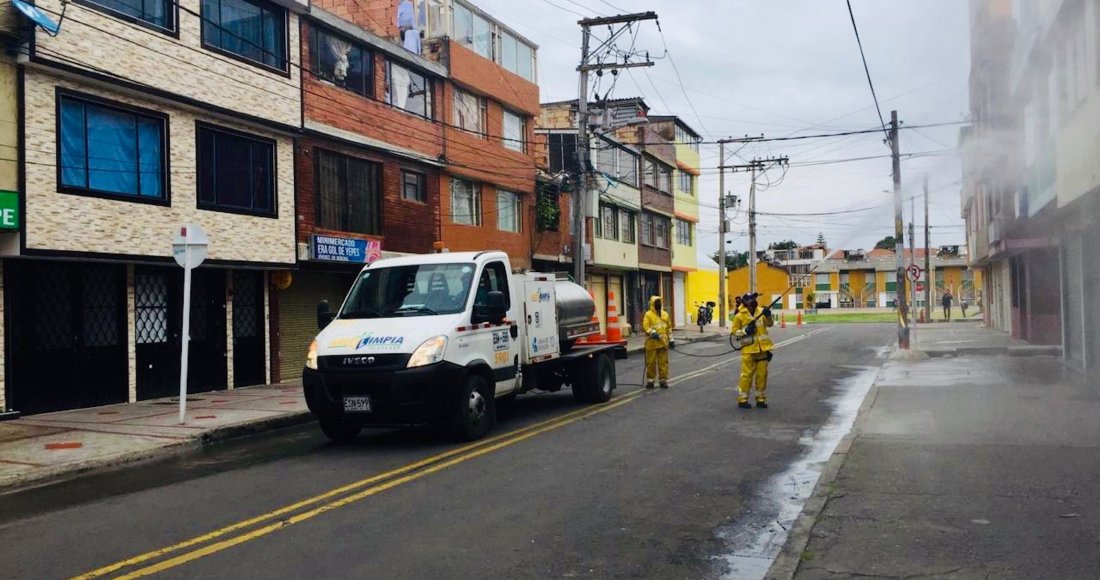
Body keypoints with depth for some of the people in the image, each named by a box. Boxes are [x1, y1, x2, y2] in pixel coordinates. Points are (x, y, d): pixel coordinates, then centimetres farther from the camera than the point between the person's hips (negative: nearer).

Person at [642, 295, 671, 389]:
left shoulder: (665, 314, 12)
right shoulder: (648, 314, -4)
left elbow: (669, 327, 17)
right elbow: (645, 327, -13)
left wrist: (670, 339, 15)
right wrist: (653, 333, -27)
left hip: (663, 342, 4)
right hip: (652, 342, -4)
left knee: (663, 362, 5)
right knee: (651, 362, 1)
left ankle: (663, 380, 12)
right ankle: (650, 380, 10)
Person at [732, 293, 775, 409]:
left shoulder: (761, 311, 5)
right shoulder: (740, 315, -6)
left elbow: (770, 324, 1)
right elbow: (735, 331, -2)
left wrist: (768, 315, -17)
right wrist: (745, 331, -18)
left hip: (762, 348, 4)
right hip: (749, 349, -4)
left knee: (762, 374, 8)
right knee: (747, 374, -4)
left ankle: (761, 399, 19)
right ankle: (742, 400, 4)